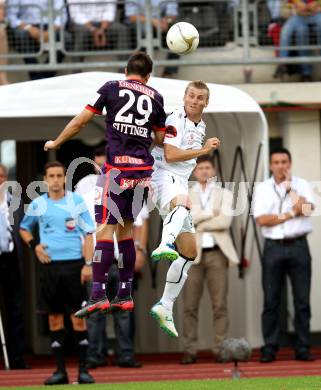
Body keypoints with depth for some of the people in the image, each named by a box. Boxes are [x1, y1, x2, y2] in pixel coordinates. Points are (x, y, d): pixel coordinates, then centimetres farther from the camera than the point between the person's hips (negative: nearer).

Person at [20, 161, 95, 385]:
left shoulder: (77, 201, 2)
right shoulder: (37, 205, 6)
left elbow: (88, 234, 1)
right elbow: (24, 228, 23)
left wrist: (88, 264, -8)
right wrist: (34, 246, 4)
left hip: (73, 264, -2)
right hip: (49, 265, 2)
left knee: (78, 317, -3)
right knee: (54, 318, 3)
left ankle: (83, 369, 0)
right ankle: (60, 370, 7)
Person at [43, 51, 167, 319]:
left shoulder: (111, 88, 3)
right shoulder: (156, 97, 11)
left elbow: (81, 121, 5)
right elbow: (160, 139, 15)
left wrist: (56, 143, 17)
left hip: (117, 166, -4)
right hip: (143, 168, 4)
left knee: (105, 228, -8)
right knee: (126, 229, 14)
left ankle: (98, 296, -16)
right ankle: (125, 296, 14)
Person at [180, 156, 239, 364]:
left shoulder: (224, 194, 12)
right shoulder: (185, 196, 13)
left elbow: (225, 221, -4)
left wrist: (199, 223, -3)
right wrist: (211, 214, -9)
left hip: (217, 253, 0)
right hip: (193, 254, 0)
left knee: (220, 305, -3)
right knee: (190, 306, -4)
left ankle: (220, 349, -1)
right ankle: (190, 351, -2)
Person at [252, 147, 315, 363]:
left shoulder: (302, 185, 7)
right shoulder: (262, 189, 7)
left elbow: (306, 208, -11)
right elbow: (262, 219, -5)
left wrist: (289, 187, -7)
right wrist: (290, 214, -10)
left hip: (298, 246, 0)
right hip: (274, 247, 0)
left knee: (302, 300, 0)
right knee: (271, 300, 0)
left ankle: (303, 347, 4)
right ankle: (270, 348, 2)